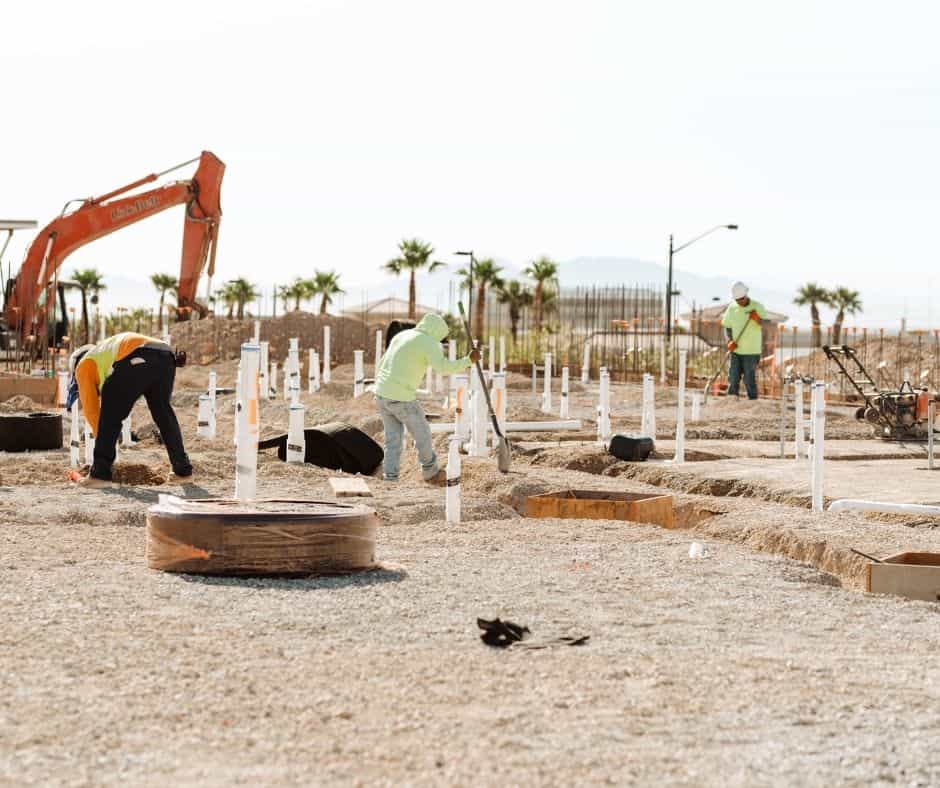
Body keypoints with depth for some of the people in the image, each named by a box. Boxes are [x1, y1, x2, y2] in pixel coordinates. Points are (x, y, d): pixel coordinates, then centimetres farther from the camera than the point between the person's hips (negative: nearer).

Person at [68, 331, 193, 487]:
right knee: (163, 414, 25)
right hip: (165, 357, 7)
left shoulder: (84, 365, 25)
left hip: (136, 360, -7)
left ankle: (100, 473, 8)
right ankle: (183, 469, 30)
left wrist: (102, 440, 32)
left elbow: (91, 408, 21)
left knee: (110, 417, 9)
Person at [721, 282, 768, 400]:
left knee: (750, 380, -3)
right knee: (733, 378, 2)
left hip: (751, 351, -3)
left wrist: (758, 319, -31)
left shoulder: (757, 307, -6)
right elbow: (727, 327, 10)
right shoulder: (732, 308, 4)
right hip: (736, 350, 3)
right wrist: (729, 341, -8)